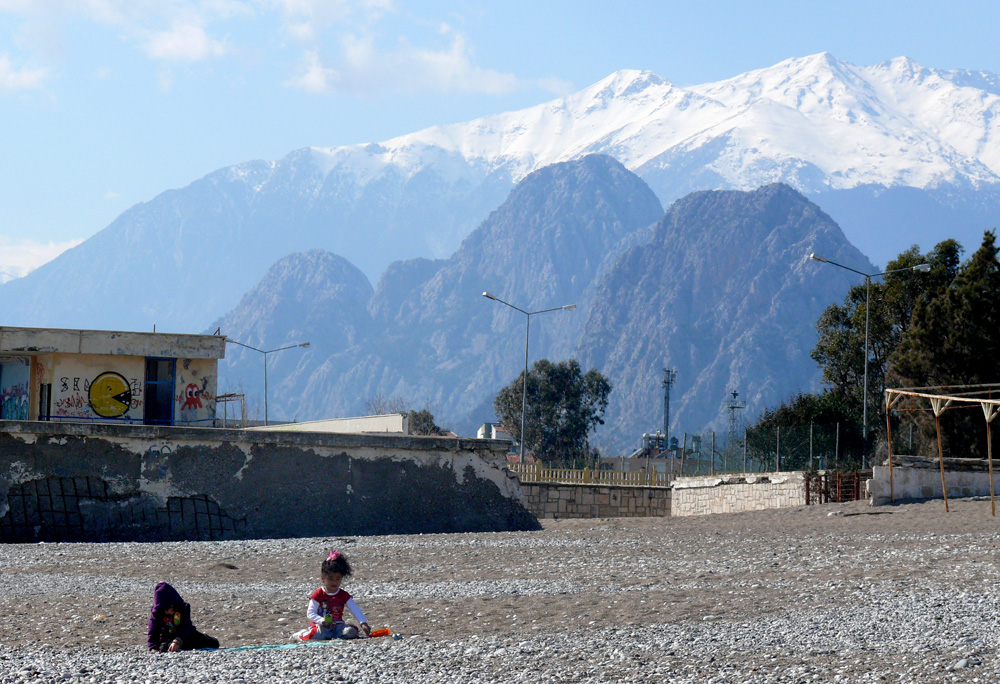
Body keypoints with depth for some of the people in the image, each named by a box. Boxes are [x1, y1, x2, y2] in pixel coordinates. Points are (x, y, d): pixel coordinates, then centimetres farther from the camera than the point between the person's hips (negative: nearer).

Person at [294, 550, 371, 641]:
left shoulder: (344, 595, 7)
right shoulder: (318, 595, -1)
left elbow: (356, 610, -1)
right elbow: (310, 613, -7)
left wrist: (363, 623, -17)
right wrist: (322, 621, -26)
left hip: (337, 625, 2)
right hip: (321, 626, -2)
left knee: (351, 632, -28)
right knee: (319, 635, -35)